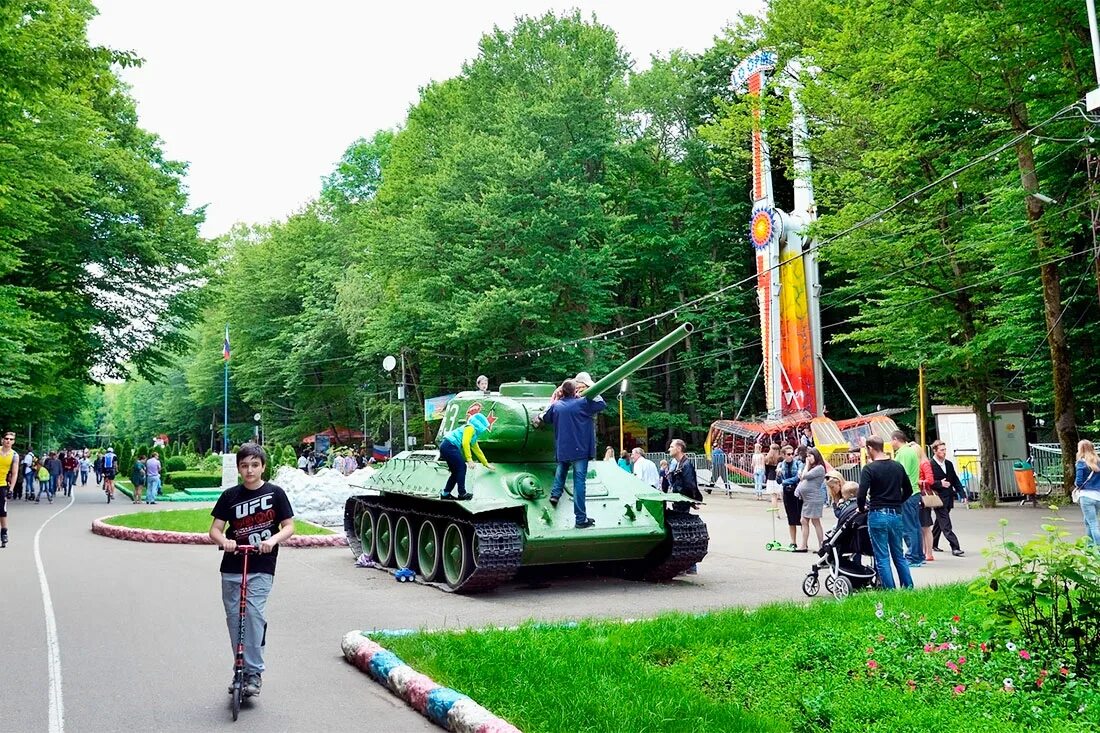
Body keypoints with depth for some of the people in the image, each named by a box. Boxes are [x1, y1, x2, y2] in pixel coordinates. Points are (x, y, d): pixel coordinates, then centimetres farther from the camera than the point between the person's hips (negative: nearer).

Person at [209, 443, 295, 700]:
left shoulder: (275, 493, 0)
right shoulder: (230, 495, 5)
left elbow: (289, 526, 0)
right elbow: (215, 529, 4)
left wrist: (273, 540, -20)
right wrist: (224, 541, -18)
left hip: (262, 568, -3)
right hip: (232, 566, 3)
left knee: (253, 613, -16)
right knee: (234, 618, 6)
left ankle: (254, 673, -6)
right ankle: (241, 671, 22)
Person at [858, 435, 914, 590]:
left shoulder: (869, 469, -11)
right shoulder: (898, 466, 7)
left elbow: (861, 494, -18)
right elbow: (908, 490, 16)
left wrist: (862, 508, 0)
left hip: (877, 515, -5)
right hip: (896, 515, 5)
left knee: (882, 558, 2)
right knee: (899, 556, 16)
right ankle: (909, 589, 18)